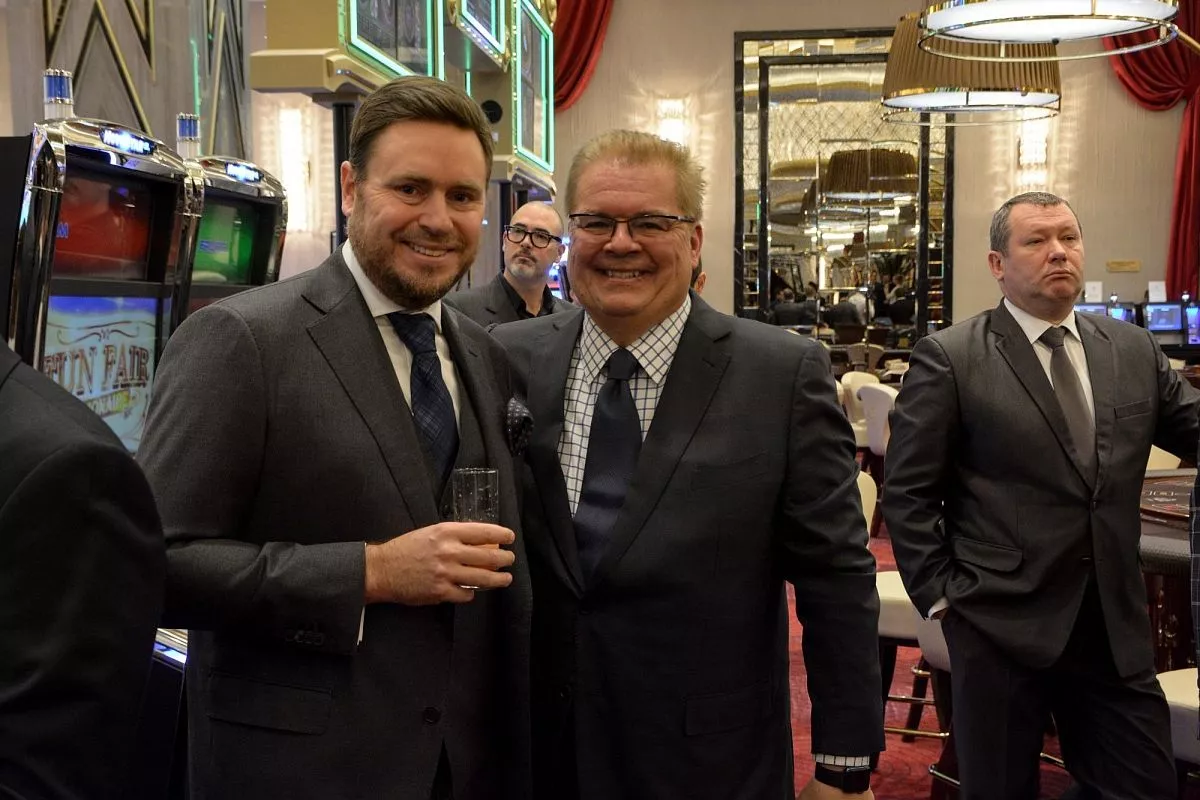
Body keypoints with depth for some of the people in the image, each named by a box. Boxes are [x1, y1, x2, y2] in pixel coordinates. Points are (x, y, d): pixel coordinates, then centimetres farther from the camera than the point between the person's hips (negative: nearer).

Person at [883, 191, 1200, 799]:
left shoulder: (1135, 351, 8)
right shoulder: (949, 359, -7)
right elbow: (907, 492, -6)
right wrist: (940, 595, -9)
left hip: (1116, 625, 4)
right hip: (1001, 623, -4)